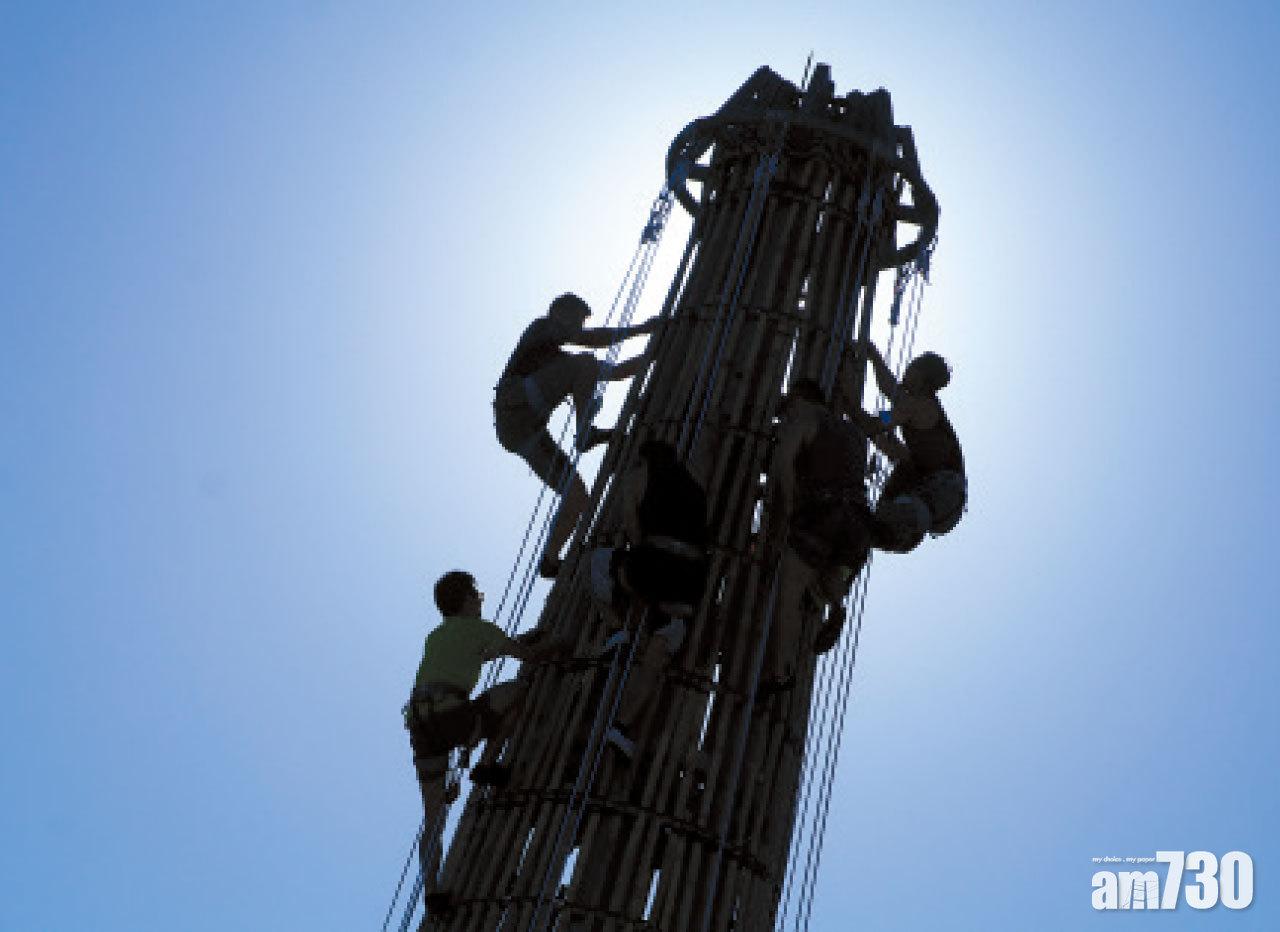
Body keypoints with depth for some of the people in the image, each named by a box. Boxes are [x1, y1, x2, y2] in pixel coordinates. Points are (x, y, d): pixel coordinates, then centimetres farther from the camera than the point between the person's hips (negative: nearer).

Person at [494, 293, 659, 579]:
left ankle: (550, 561, 6)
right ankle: (586, 434, -18)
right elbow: (590, 338, -6)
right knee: (585, 363, -16)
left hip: (522, 434, 9)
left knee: (578, 497, 2)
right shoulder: (541, 326, 13)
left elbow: (615, 372, 35)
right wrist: (638, 329, -2)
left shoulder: (557, 359, 38)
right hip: (515, 409, -8)